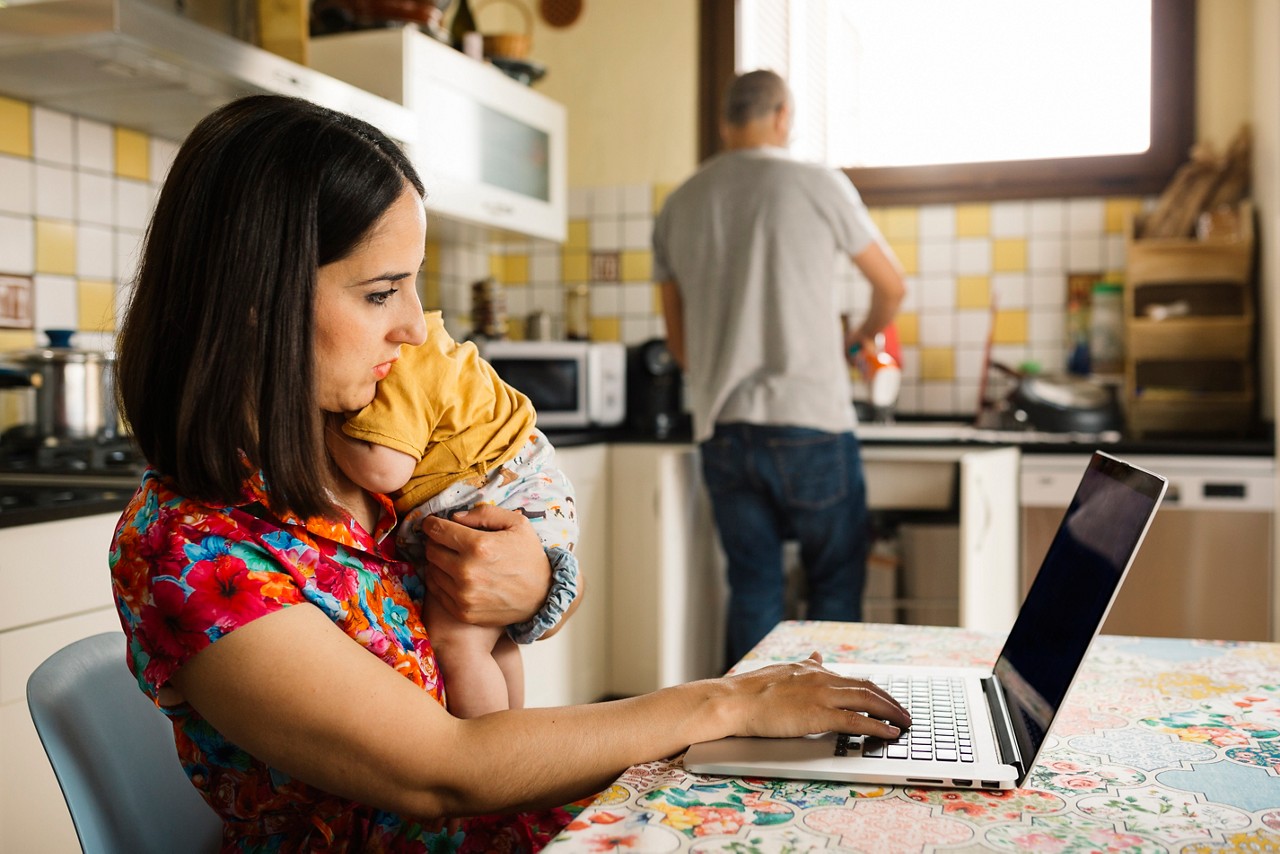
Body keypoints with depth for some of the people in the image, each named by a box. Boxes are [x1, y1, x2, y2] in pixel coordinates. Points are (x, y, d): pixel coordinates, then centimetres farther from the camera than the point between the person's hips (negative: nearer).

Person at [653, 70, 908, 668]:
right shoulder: (818, 186, -1)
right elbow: (892, 286, 12)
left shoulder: (679, 206, 10)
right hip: (810, 421, -4)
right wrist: (864, 333, 32)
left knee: (752, 589, 11)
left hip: (720, 430, 4)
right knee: (835, 587, 8)